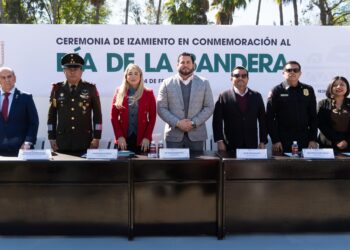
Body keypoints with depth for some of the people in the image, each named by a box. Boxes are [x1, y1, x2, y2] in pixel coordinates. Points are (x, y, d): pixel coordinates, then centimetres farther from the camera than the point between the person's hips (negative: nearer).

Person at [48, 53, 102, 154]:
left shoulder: (91, 88, 3)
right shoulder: (57, 89, 6)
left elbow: (97, 115, 3)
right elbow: (52, 115, 8)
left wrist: (96, 137, -2)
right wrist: (52, 137, 4)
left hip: (84, 141, -1)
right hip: (62, 141, 1)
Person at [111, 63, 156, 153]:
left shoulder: (148, 93, 5)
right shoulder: (119, 93, 6)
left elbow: (152, 117, 2)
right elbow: (114, 116, 4)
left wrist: (147, 137, -6)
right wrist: (119, 136, -5)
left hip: (142, 140, 0)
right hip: (123, 139, 1)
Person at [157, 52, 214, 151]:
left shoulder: (204, 83, 7)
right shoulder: (167, 83, 4)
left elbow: (209, 107, 4)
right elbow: (161, 108, 1)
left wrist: (194, 123, -9)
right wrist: (177, 123, -11)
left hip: (196, 134, 1)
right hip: (174, 135, -1)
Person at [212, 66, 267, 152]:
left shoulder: (256, 96, 9)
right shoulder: (224, 96, 2)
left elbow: (263, 121, 10)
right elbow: (217, 121, 0)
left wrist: (262, 142, 5)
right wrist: (219, 141, -7)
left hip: (251, 145, 2)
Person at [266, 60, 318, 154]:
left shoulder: (308, 90, 9)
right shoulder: (276, 91, 1)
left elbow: (313, 117, 9)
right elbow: (270, 118, -3)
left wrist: (313, 139, 2)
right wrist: (275, 140, -8)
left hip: (304, 140, 2)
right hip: (282, 140, -2)